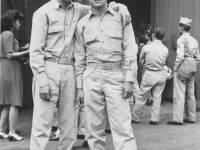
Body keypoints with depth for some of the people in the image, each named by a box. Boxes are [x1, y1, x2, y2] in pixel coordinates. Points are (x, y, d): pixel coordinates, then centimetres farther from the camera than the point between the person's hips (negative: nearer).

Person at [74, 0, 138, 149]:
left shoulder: (121, 17, 5)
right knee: (94, 128, 5)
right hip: (91, 77, 2)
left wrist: (129, 80, -9)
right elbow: (80, 57, 11)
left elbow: (130, 50, 0)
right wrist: (79, 87, 7)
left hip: (116, 76, -2)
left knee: (122, 128, -7)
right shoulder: (82, 23, 11)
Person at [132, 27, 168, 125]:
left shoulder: (146, 47, -11)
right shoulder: (165, 49, -3)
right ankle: (154, 119, 13)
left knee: (142, 98, 8)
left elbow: (140, 60, 3)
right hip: (161, 74, 3)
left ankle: (135, 118, 17)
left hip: (149, 74, -2)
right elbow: (164, 62, 6)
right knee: (157, 98, 11)